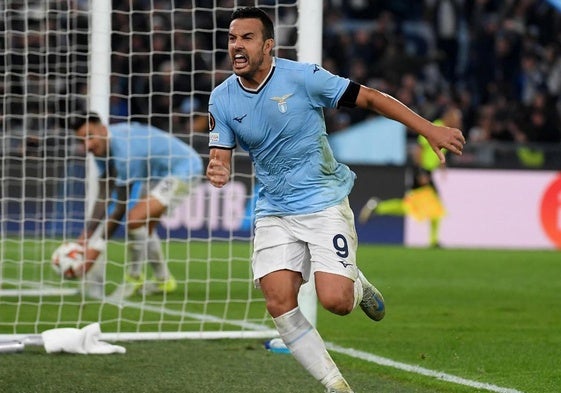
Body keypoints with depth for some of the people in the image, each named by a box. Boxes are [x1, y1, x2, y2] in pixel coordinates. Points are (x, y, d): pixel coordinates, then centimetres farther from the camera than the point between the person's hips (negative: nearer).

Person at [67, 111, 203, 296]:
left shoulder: (124, 151, -34)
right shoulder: (103, 146, -7)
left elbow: (120, 209, -30)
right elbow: (104, 198, -3)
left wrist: (94, 249, -27)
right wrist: (85, 237, -8)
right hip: (159, 171, 10)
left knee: (135, 218, -23)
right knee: (144, 226, 17)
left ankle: (134, 278, -3)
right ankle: (163, 280, 35)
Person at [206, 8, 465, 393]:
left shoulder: (302, 77, -14)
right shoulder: (222, 99, -2)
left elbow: (369, 98, -8)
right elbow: (220, 156, 2)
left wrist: (429, 129, -11)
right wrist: (217, 171, -24)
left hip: (324, 202, -4)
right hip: (274, 212, 4)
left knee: (334, 300, -18)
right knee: (279, 303, -13)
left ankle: (357, 285, 21)